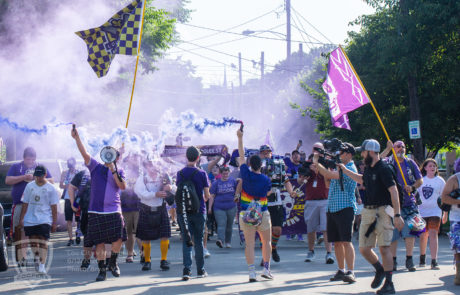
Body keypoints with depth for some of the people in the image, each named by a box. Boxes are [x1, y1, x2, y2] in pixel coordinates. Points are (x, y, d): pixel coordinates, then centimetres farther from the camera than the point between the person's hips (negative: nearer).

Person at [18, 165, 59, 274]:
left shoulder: (51, 188, 1)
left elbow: (54, 207, 1)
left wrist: (54, 222, -2)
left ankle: (42, 265, -11)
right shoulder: (29, 186, 9)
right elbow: (25, 204, 12)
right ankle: (37, 258, 31)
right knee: (33, 240, 9)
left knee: (43, 241, -11)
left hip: (44, 220, -3)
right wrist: (21, 218, 7)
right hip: (30, 220, 3)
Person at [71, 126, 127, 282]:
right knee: (99, 242, 1)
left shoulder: (119, 171, 10)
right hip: (96, 211, 0)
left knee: (118, 239, -10)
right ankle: (102, 270, 10)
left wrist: (113, 170, -13)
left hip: (114, 211, 0)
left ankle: (113, 263, 14)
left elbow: (123, 186, -7)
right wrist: (77, 137, -13)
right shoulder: (96, 167, 9)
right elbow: (84, 153, -2)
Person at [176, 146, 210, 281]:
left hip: (184, 211, 1)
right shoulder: (202, 173, -7)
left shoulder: (180, 173, -1)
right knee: (199, 240, 9)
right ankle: (200, 270, 15)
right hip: (199, 210, -1)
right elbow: (207, 195, -3)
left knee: (186, 240, 3)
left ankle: (187, 269, -9)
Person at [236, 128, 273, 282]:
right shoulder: (266, 180, -7)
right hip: (262, 214, 0)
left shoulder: (246, 174, -7)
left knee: (249, 243, 0)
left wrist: (240, 138, 10)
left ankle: (252, 272, -6)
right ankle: (266, 269, 9)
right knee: (266, 242, 13)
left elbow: (241, 156, 3)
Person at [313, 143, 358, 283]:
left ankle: (350, 272, -16)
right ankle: (341, 271, 15)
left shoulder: (350, 169, -11)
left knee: (346, 241, -13)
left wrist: (317, 163, -10)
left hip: (345, 208, -9)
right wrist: (327, 165, 11)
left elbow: (330, 175, -21)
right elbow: (329, 184, 24)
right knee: (336, 242, 9)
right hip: (332, 208, 9)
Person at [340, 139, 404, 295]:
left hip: (382, 212, -8)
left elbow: (393, 191, -18)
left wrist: (397, 215, -24)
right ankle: (380, 270, 31)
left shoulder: (384, 169, -12)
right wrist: (345, 170, 42)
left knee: (383, 247, -10)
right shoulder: (368, 169, 14)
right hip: (368, 212, 8)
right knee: (364, 249, 6)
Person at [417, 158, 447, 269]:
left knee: (433, 234, -14)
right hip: (421, 211, 2)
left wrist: (445, 213, 5)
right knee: (423, 235, 10)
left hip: (434, 211, -2)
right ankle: (422, 257, 32)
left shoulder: (440, 181, 4)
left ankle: (434, 261, -17)